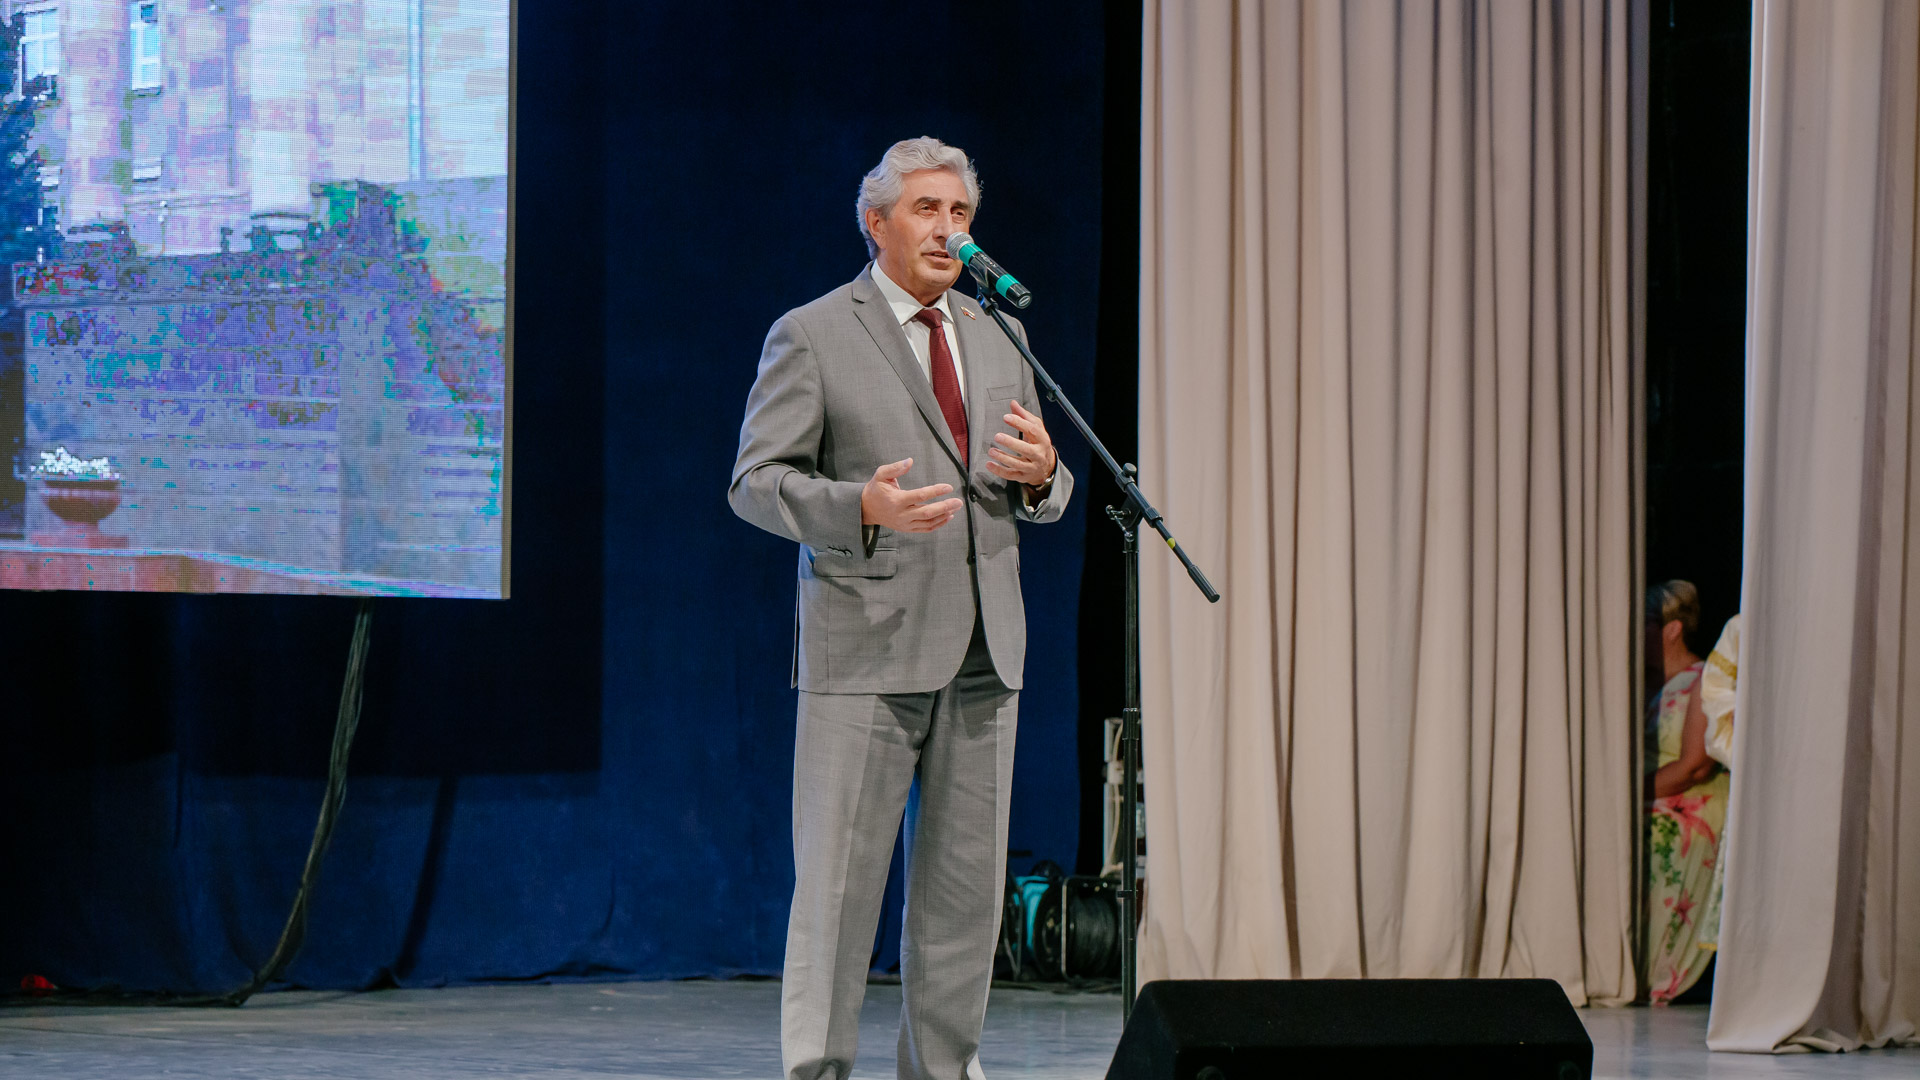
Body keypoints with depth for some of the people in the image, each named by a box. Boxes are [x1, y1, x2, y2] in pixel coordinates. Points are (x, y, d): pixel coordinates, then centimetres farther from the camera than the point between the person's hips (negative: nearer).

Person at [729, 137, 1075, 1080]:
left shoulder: (996, 341, 17)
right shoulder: (811, 337, -1)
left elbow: (1039, 496, 21)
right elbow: (756, 482, -5)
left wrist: (1040, 476, -4)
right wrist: (863, 507, -22)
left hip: (981, 650, 6)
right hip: (866, 651, -6)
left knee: (966, 881, 7)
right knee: (838, 879, -5)